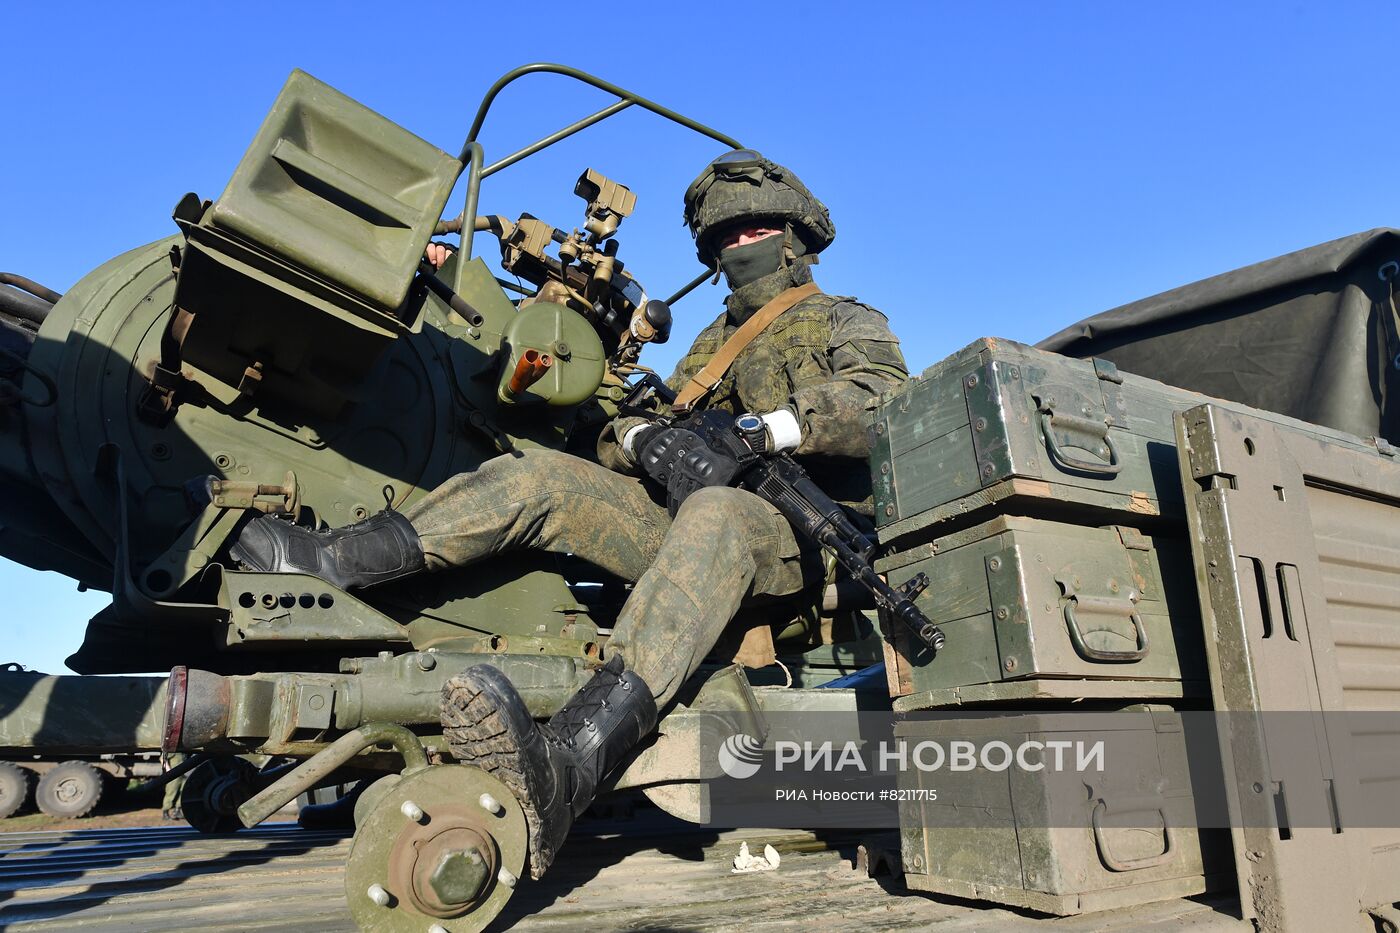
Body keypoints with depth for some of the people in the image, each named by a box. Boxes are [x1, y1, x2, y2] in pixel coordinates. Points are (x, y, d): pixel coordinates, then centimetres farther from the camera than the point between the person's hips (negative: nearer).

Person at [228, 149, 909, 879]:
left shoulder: (848, 324, 14)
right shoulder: (712, 345, 29)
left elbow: (887, 403, -11)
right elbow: (617, 438, 18)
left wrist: (770, 429, -23)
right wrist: (640, 437, -7)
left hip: (803, 536, -5)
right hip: (695, 518, 6)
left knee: (714, 514, -40)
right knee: (539, 476, -11)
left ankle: (563, 774, -57)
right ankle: (327, 560, -21)